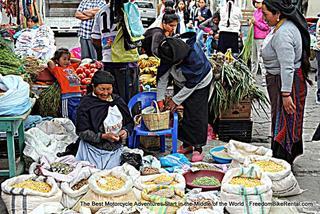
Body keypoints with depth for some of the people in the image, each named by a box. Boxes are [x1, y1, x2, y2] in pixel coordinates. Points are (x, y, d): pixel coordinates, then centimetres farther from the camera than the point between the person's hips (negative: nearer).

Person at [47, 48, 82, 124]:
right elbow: (50, 63, -13)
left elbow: (79, 61, 35)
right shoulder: (57, 69, 4)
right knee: (67, 117, -3)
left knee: (77, 117, 7)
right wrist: (53, 61, 9)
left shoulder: (71, 67, 22)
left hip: (78, 94, 6)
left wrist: (69, 59, 26)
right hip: (67, 95, -6)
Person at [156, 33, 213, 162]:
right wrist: (160, 99, -13)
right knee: (182, 114, 2)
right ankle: (187, 144, 15)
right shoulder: (168, 54, -22)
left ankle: (198, 148, -4)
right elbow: (162, 76, -12)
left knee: (197, 114, -10)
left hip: (199, 83, -5)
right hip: (181, 83, 5)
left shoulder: (195, 56, -37)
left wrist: (176, 100, -22)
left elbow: (192, 83, -28)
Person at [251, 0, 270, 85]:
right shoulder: (256, 12, 14)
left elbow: (266, 27, -16)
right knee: (254, 59, 17)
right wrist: (252, 22, 9)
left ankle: (264, 79, -4)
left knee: (261, 60, -9)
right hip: (255, 38, 9)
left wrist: (256, 22, -16)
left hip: (261, 39, -9)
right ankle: (252, 76, 27)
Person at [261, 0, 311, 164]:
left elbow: (287, 67, -29)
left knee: (283, 122, -1)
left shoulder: (283, 34, -26)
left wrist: (286, 94, -28)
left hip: (285, 82, -11)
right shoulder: (283, 25, 7)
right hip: (277, 79, 11)